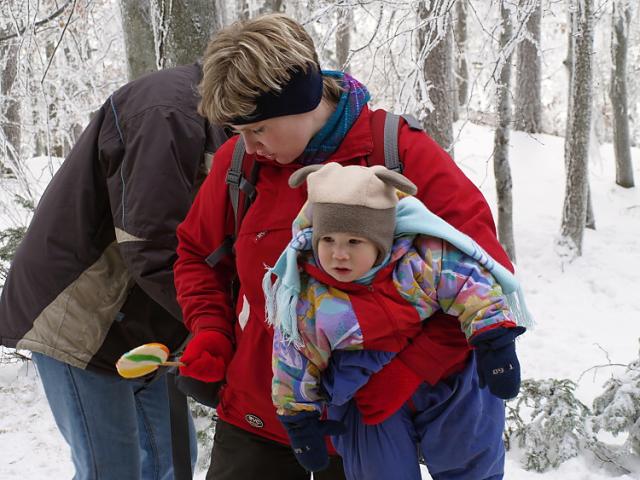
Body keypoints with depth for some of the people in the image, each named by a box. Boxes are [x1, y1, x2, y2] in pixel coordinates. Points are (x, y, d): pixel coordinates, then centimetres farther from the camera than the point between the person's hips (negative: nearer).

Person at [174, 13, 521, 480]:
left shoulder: (403, 155, -16)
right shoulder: (239, 160, -6)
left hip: (368, 421, -2)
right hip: (254, 414, 3)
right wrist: (209, 329, -5)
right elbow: (196, 252, 12)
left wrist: (409, 371, -22)